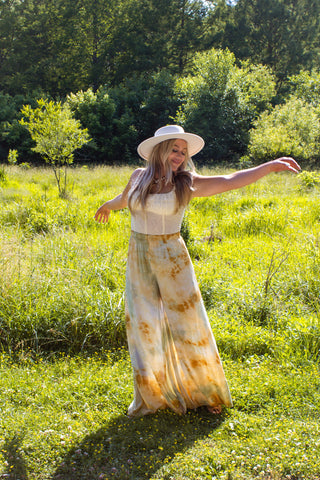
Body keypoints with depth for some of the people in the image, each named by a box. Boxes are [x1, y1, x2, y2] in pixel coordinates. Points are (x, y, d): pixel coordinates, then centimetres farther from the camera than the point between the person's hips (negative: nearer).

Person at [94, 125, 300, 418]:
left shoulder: (187, 184, -6)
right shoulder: (139, 177, 2)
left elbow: (230, 181, -18)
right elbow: (124, 199, 25)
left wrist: (270, 166, -28)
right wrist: (107, 207, 45)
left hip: (172, 258, -2)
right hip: (139, 258, 3)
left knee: (187, 322, 3)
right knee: (143, 326, 5)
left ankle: (205, 393, 21)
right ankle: (152, 396, 21)